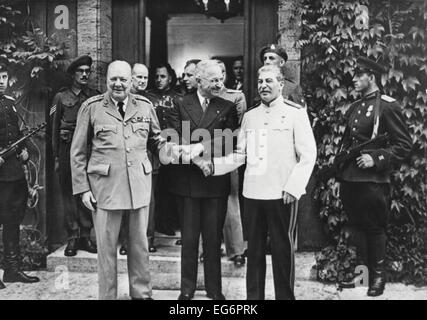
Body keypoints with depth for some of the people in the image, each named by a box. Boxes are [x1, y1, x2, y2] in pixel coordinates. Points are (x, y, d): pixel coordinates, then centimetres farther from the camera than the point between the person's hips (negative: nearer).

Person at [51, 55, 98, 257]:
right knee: (68, 193, 2)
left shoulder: (95, 98, 9)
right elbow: (55, 128, 6)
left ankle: (85, 236, 11)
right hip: (67, 150, -1)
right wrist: (56, 157, 1)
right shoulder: (61, 97, 6)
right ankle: (72, 238, 9)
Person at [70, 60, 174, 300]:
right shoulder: (92, 107, 0)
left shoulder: (145, 106, 6)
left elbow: (156, 140, 17)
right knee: (107, 247, 7)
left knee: (140, 244, 11)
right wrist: (82, 188, -2)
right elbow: (78, 152, 2)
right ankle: (107, 295, 24)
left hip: (140, 184, 2)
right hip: (105, 185, -2)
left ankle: (142, 293, 27)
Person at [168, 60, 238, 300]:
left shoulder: (227, 107, 7)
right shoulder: (181, 105, 7)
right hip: (187, 179, 0)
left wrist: (201, 146, -18)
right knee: (189, 237, 9)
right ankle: (187, 288, 22)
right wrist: (191, 152, -18)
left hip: (216, 182, 0)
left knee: (214, 237, 7)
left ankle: (214, 289, 21)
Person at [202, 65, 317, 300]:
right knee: (254, 250, 11)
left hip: (282, 195, -4)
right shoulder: (249, 116, 13)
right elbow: (239, 156, 12)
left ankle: (285, 295, 18)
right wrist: (214, 166, -1)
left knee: (282, 251, 3)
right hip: (253, 193, 4)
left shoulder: (295, 113, -1)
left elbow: (308, 155, -5)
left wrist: (293, 187, -13)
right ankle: (253, 296, 23)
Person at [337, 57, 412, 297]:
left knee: (376, 229, 4)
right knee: (356, 227, 13)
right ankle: (361, 270, 26)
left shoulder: (388, 106, -7)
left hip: (373, 180, -7)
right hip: (349, 178, 7)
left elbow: (404, 145, -10)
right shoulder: (354, 108, 15)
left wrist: (375, 158, -19)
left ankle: (378, 276, 18)